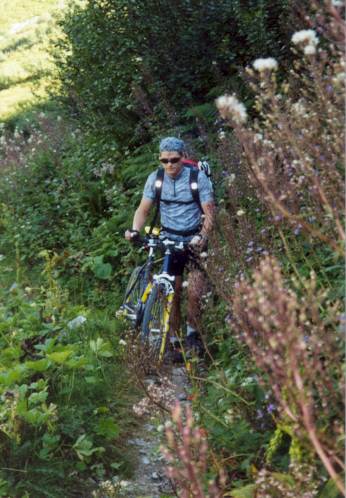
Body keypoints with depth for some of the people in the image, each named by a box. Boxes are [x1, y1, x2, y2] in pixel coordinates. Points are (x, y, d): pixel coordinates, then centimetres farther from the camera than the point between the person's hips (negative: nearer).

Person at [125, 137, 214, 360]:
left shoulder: (198, 178, -12)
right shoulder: (155, 178, -3)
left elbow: (209, 213, -13)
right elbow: (143, 209, 1)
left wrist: (202, 236, -30)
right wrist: (135, 230, -18)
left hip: (194, 239, -2)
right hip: (169, 240, 3)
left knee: (194, 291, -16)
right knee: (172, 293, 0)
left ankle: (193, 333, 4)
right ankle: (175, 342, 11)